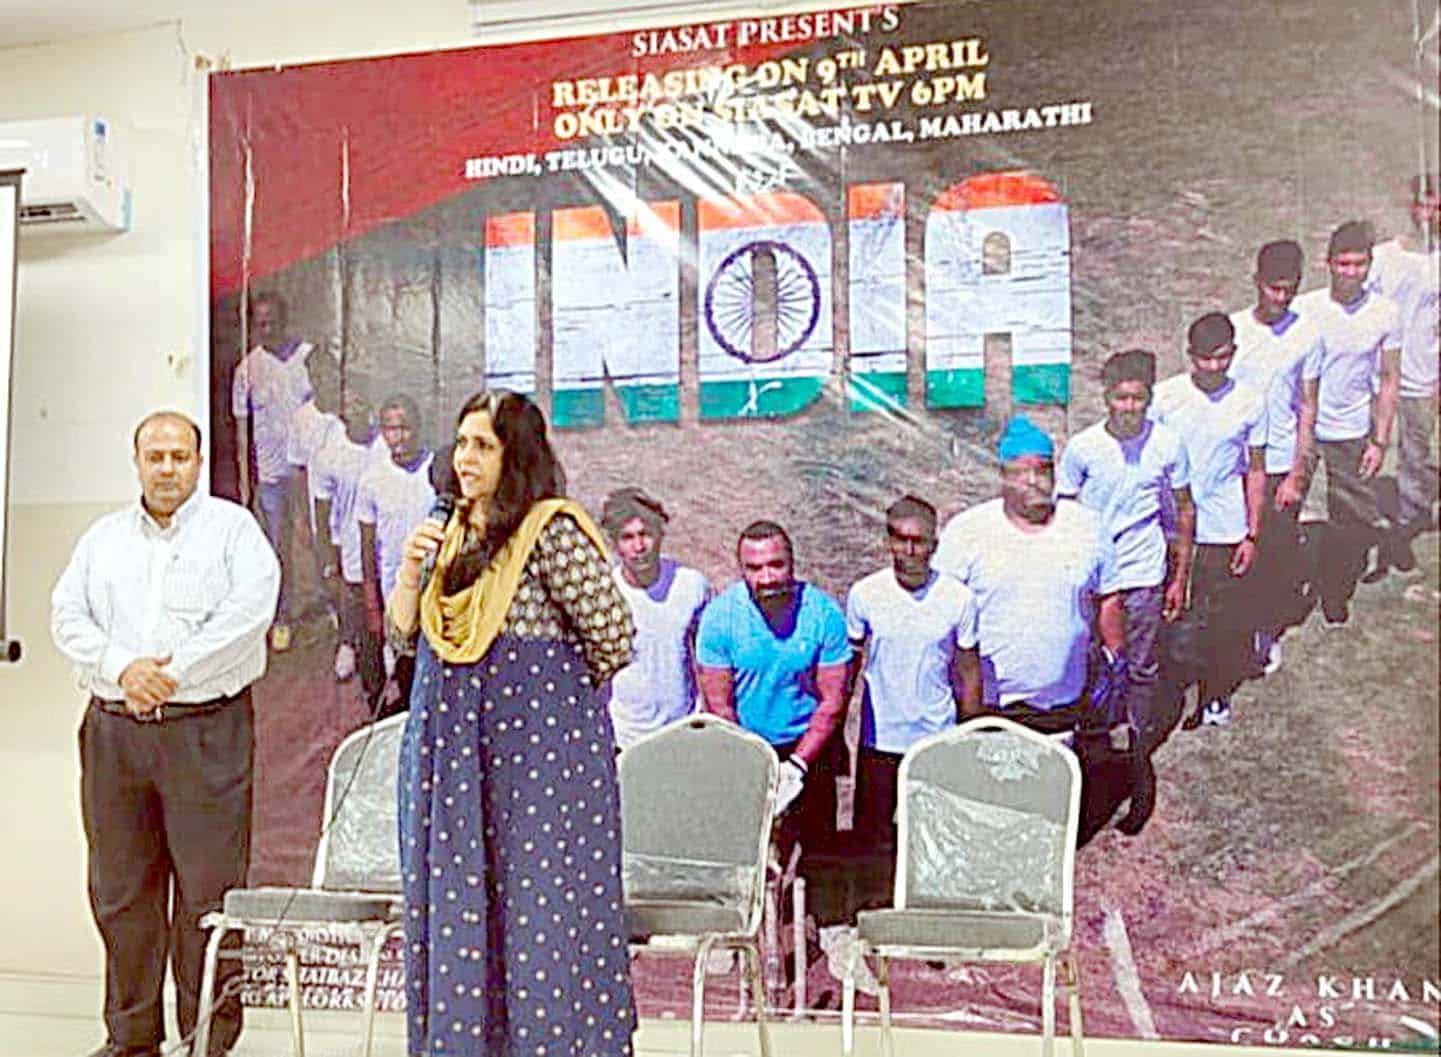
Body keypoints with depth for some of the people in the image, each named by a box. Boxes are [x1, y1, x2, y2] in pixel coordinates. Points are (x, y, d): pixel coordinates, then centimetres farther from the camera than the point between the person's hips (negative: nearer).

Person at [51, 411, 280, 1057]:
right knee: (120, 889, 7)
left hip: (206, 729, -4)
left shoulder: (232, 527, 6)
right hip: (114, 730, 4)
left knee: (208, 888, -3)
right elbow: (68, 616, 8)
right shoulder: (103, 537, 18)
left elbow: (248, 610, -8)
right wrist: (123, 666, -10)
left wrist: (174, 672, -13)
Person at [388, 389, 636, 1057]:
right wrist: (410, 568, -3)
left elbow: (615, 638, -14)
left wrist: (561, 693, -1)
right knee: (454, 900, 11)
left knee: (540, 897, -2)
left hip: (540, 743, -7)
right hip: (453, 744, 7)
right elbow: (403, 631, 13)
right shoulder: (454, 532, 12)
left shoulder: (553, 531, -11)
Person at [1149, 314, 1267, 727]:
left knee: (1226, 619, 9)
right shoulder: (1165, 396, -7)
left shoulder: (1250, 401, -4)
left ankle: (1216, 693, 29)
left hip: (1227, 531, 0)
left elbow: (1255, 472, 3)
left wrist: (1252, 535, 2)